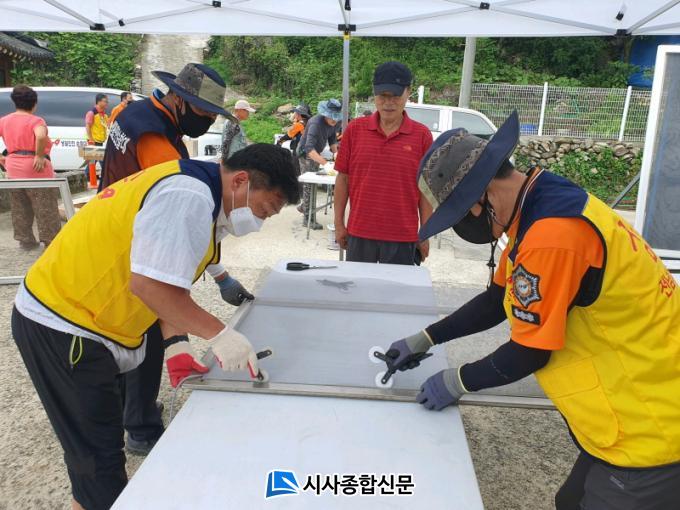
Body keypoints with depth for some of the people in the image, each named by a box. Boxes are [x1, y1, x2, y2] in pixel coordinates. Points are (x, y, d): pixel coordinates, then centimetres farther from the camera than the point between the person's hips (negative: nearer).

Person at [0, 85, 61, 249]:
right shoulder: (35, 120, -12)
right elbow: (41, 136, -33)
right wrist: (40, 156, -22)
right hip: (35, 168, -6)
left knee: (20, 208, 15)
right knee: (45, 207, 2)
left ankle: (26, 240, 21)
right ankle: (51, 241, 6)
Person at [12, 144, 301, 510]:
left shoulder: (196, 192, 7)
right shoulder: (187, 197, -24)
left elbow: (168, 282, 7)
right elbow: (149, 284, -30)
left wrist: (176, 344, -3)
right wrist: (219, 333, -23)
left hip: (73, 317, 10)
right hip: (60, 327, -9)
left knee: (93, 448, 21)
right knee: (99, 456, 1)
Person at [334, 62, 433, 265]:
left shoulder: (422, 135, -2)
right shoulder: (355, 129, 1)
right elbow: (343, 178, 5)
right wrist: (339, 224, 3)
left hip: (403, 237, -1)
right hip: (359, 233, 1)